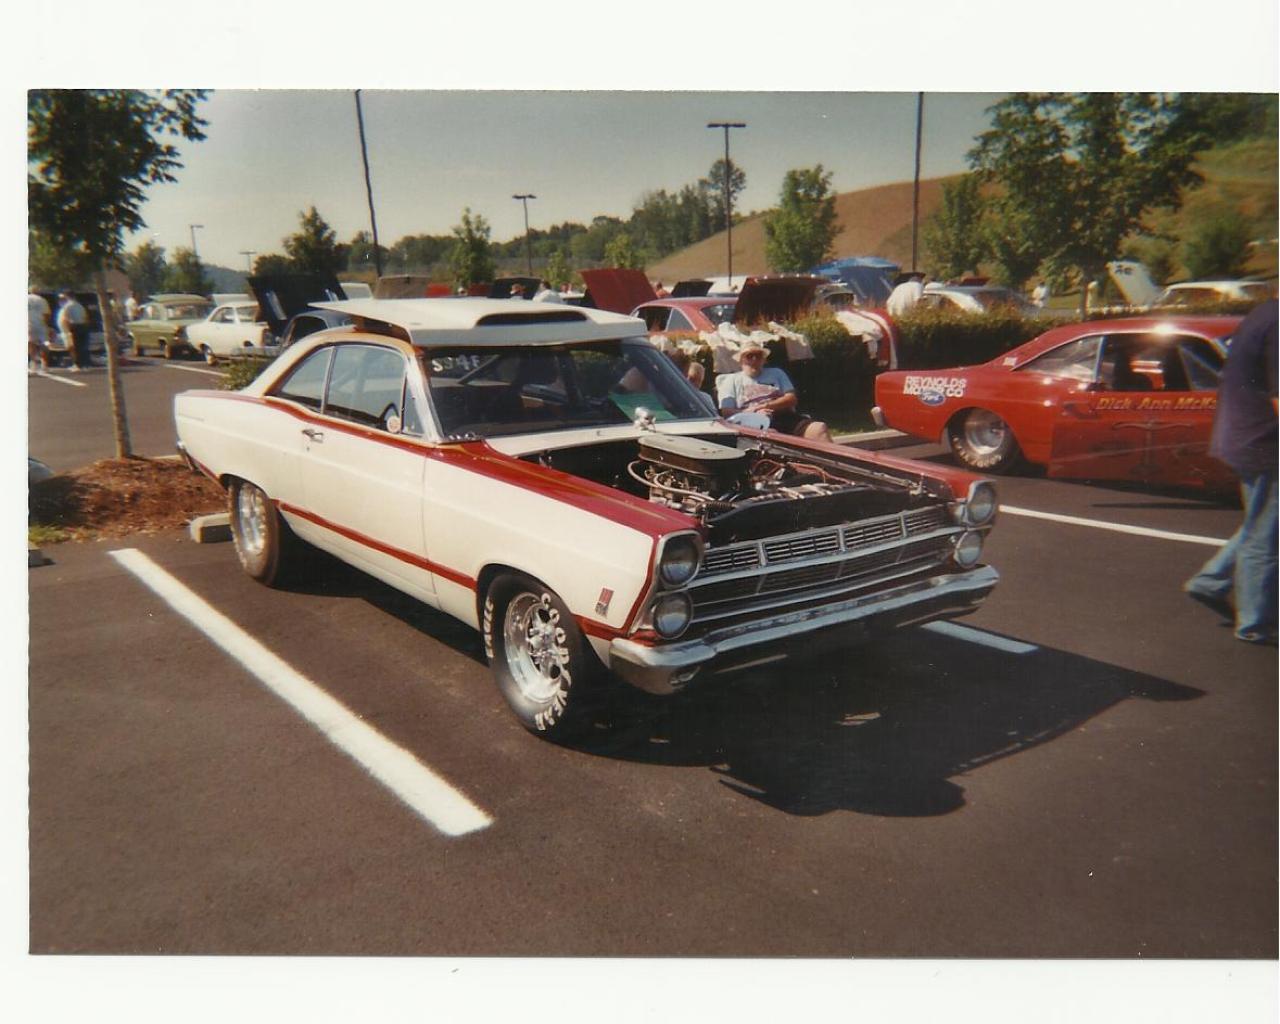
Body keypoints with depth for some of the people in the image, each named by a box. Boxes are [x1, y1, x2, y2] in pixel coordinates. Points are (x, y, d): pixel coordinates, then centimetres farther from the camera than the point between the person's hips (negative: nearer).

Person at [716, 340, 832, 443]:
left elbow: (792, 399, 12)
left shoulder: (776, 373, 26)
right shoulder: (732, 380, 18)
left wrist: (765, 406, -4)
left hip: (786, 418, 4)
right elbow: (727, 412, 5)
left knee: (819, 428, -24)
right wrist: (754, 413, -11)